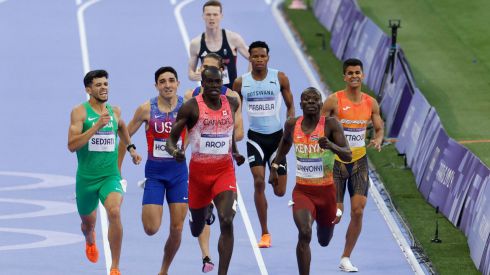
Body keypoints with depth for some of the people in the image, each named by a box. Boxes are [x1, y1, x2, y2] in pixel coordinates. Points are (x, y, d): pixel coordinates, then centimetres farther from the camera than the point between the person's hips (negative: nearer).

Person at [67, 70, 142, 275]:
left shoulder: (114, 111, 5)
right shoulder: (80, 112, -10)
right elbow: (72, 145, -21)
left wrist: (131, 148, 24)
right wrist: (97, 126, -26)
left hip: (110, 176, 1)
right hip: (86, 178, -1)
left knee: (114, 212, -26)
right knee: (88, 222, 18)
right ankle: (90, 240, 58)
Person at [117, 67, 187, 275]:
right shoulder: (146, 109, -8)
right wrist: (117, 168, 5)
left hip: (178, 172, 1)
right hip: (154, 173, -1)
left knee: (177, 229, 0)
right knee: (151, 229, -8)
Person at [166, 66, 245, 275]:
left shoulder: (232, 104, 3)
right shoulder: (191, 107, -9)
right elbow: (172, 138, -6)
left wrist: (235, 153, 10)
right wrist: (174, 151, -28)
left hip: (224, 170, 1)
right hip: (199, 170, -1)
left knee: (227, 222, -20)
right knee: (196, 229, 16)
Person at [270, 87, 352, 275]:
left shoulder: (330, 124, -13)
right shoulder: (292, 125, -3)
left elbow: (348, 156, -20)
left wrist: (331, 145, -38)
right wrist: (275, 165, 20)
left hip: (326, 191, 0)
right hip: (302, 190, 0)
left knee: (324, 240, 19)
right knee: (304, 234, -25)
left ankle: (334, 217, 56)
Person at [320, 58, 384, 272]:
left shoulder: (371, 103, 2)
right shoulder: (334, 101, -9)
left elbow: (379, 128, 13)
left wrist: (378, 140, -8)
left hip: (359, 161, 3)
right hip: (336, 160, -3)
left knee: (358, 211, -6)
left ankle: (346, 258, 6)